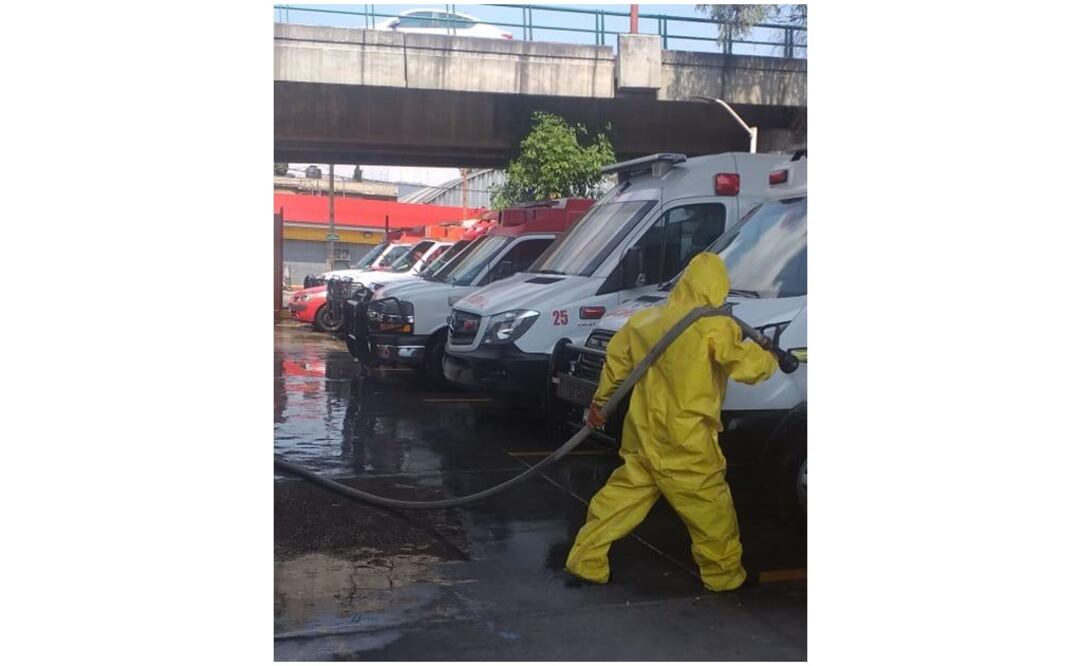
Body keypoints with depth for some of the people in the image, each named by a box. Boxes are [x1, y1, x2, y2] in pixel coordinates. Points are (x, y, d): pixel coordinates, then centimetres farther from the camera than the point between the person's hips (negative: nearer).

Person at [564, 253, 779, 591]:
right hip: (685, 443, -6)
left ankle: (585, 559, 19)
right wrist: (770, 358, 14)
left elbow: (616, 360, 15)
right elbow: (750, 365, -9)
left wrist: (600, 401, 28)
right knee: (711, 508, 10)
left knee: (624, 496, 16)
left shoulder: (645, 320, 6)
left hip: (643, 436, 6)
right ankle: (724, 573, 23)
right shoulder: (714, 326, -14)